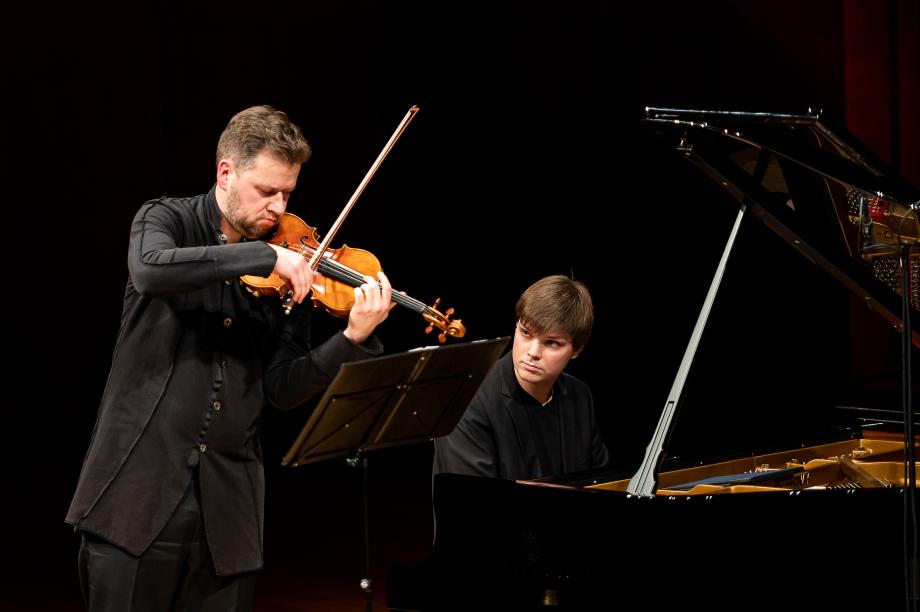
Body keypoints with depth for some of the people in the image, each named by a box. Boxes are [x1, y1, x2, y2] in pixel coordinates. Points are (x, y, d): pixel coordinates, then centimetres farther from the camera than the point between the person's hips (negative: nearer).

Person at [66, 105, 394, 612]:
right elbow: (150, 270, -25)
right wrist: (264, 256, -26)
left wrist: (353, 340, -13)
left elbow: (283, 389, 2)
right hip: (137, 486, -3)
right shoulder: (167, 220, 0)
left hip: (227, 503, 3)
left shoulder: (291, 270, 7)